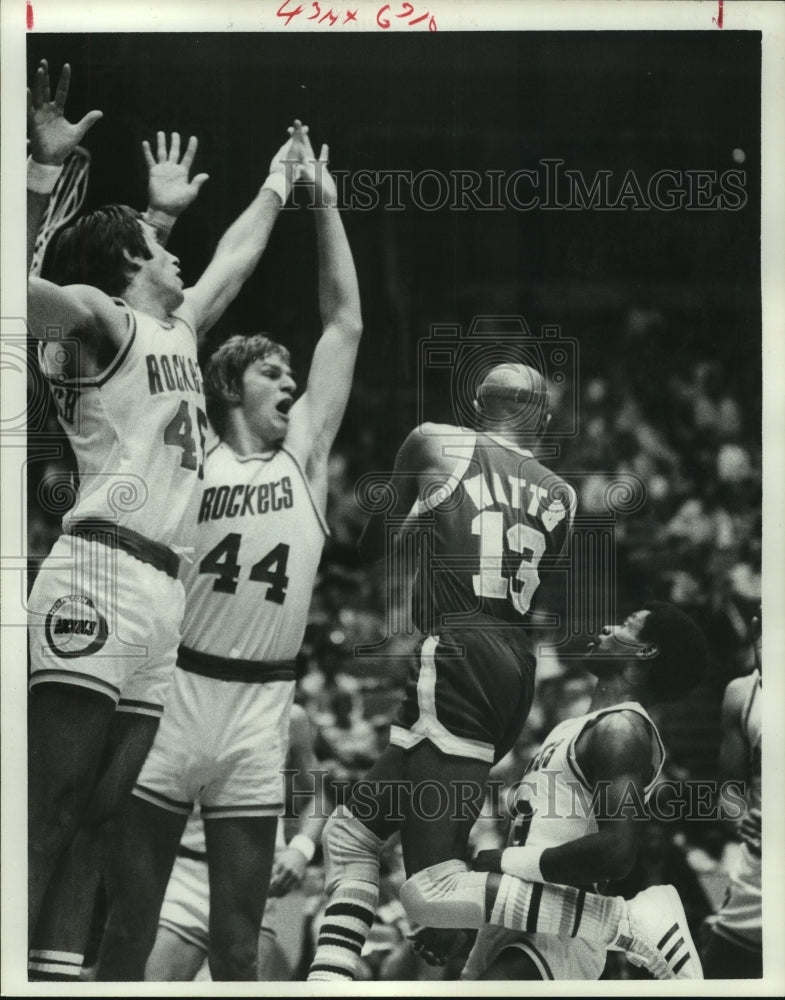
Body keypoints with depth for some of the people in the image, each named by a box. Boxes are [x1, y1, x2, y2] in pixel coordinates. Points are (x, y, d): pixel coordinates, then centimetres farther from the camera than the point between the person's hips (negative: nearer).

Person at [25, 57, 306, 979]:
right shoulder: (97, 316, 1)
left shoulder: (179, 332, 25)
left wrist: (278, 186, 53)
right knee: (42, 816, -15)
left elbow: (231, 262, 45)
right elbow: (17, 287, -19)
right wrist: (45, 167, -24)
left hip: (160, 592, 9)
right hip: (99, 574, -9)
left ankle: (55, 971, 1)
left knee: (92, 820, 3)